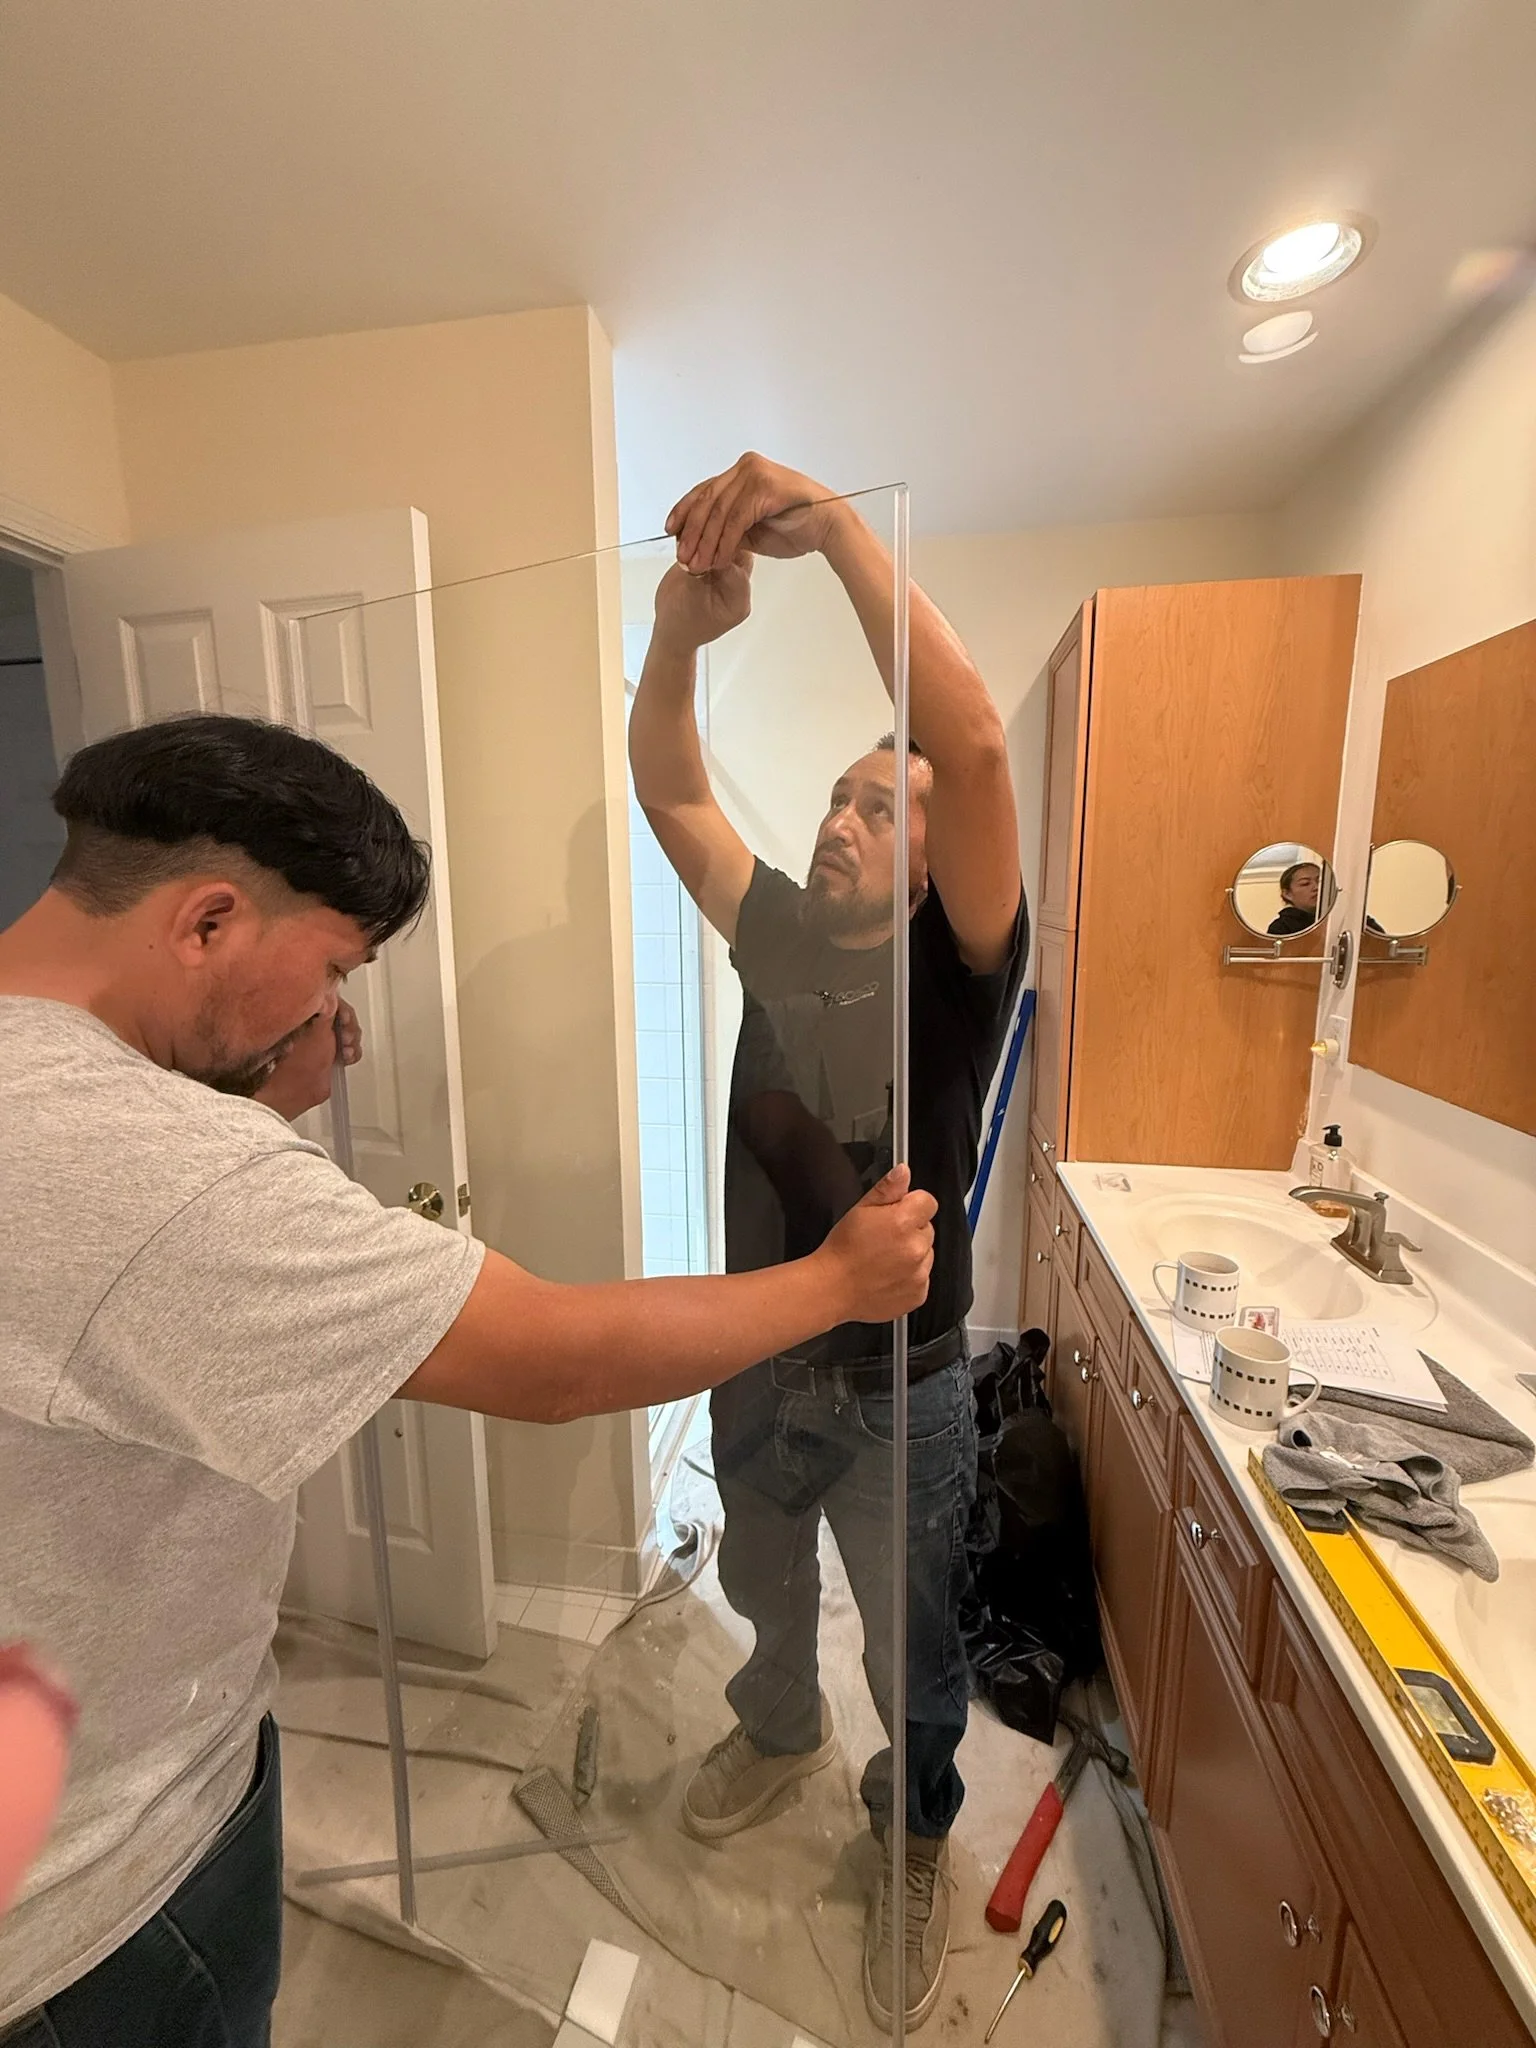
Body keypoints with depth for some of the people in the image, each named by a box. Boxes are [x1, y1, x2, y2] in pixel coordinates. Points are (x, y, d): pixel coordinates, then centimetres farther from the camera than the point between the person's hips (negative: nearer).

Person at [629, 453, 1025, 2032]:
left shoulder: (957, 963, -15)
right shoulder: (775, 937, -3)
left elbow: (973, 744, -30)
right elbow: (667, 789, -9)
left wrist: (836, 527, -32)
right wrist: (681, 628, -24)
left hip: (898, 1387, -4)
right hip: (753, 1364, 4)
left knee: (912, 1645, 22)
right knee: (761, 1587, 31)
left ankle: (913, 1833, 55)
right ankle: (778, 1732, 64)